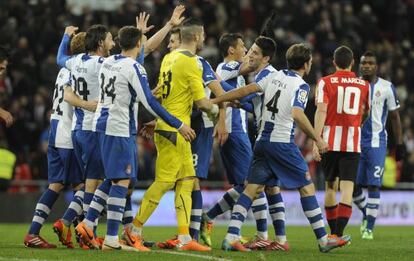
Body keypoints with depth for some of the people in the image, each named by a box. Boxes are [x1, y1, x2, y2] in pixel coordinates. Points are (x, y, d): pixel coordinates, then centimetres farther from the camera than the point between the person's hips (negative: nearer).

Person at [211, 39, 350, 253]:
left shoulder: (271, 74, 9)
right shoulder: (301, 85, -6)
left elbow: (248, 90, -3)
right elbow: (297, 114, -20)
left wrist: (215, 100, 0)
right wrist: (318, 140, -15)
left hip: (262, 141, 5)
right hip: (283, 143, -5)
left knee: (252, 188, 4)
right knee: (307, 187, 4)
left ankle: (231, 237, -8)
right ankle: (323, 239, 7)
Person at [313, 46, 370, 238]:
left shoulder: (326, 82, 0)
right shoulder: (364, 85, 7)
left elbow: (321, 111, -10)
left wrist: (316, 141, -12)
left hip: (330, 141, 0)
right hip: (353, 142, 0)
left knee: (330, 186, 14)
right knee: (347, 188, -5)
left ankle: (333, 233, 22)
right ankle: (339, 233, -19)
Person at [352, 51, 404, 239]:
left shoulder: (386, 88, 0)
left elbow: (395, 118, 6)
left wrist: (399, 144, 3)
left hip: (376, 142, -3)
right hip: (355, 142, 3)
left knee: (373, 186, -7)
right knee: (353, 186, 3)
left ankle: (369, 228, -2)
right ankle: (366, 213, 31)